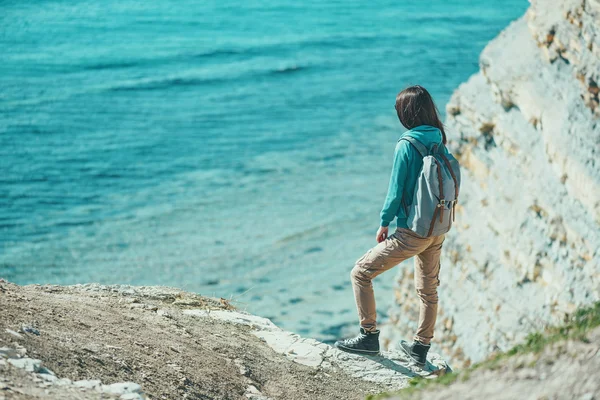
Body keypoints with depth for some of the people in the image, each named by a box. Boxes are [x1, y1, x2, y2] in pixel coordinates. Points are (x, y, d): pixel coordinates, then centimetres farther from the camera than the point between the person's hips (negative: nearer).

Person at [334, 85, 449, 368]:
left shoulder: (406, 145, -16)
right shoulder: (440, 143, 2)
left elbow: (396, 189, -13)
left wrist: (384, 223, -1)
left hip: (411, 233, -7)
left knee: (360, 273, 4)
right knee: (428, 290, 20)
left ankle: (369, 336, 6)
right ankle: (420, 348, 32)